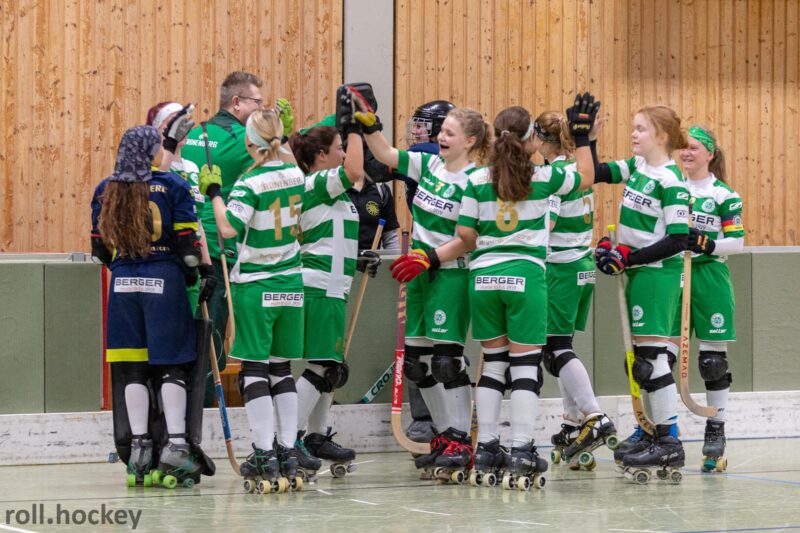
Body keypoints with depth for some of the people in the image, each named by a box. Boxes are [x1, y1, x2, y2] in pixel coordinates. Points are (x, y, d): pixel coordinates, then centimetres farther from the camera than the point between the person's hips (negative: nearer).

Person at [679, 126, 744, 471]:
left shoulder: (724, 195, -2)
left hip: (709, 279, -4)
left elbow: (737, 242, -4)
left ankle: (716, 430, 10)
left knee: (713, 361, 0)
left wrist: (706, 244, -20)